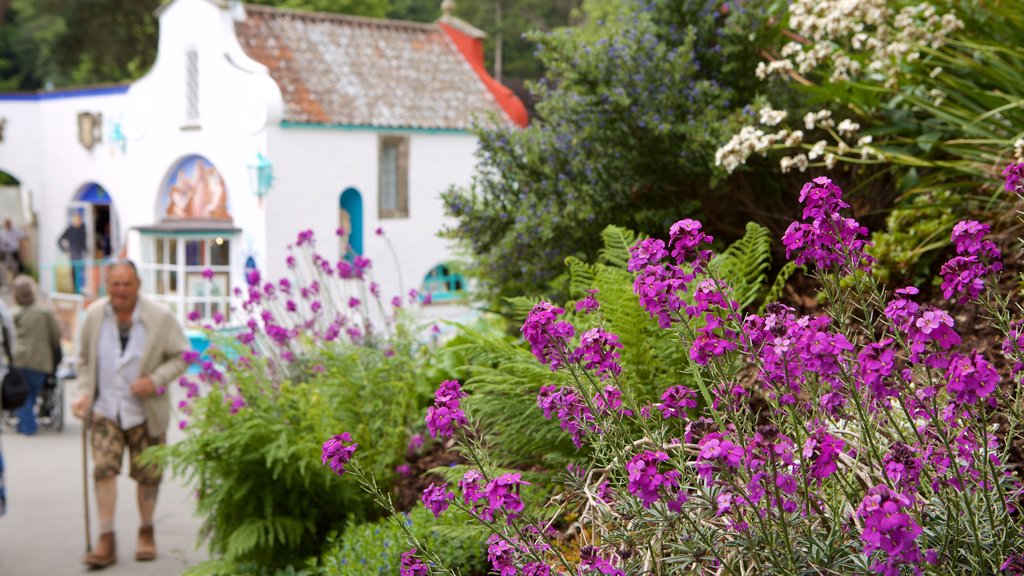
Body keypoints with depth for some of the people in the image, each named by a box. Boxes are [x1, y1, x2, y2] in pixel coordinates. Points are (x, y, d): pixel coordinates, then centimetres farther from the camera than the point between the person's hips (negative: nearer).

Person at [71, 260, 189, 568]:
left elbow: (180, 357, -4)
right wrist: (85, 393, -2)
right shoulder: (94, 315, -1)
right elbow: (85, 360, 11)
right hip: (105, 408, 1)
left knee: (147, 474, 8)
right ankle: (106, 542, -5)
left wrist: (155, 381, -19)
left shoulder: (161, 317, -10)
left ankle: (146, 534, 27)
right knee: (104, 468, -10)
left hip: (145, 410, -1)